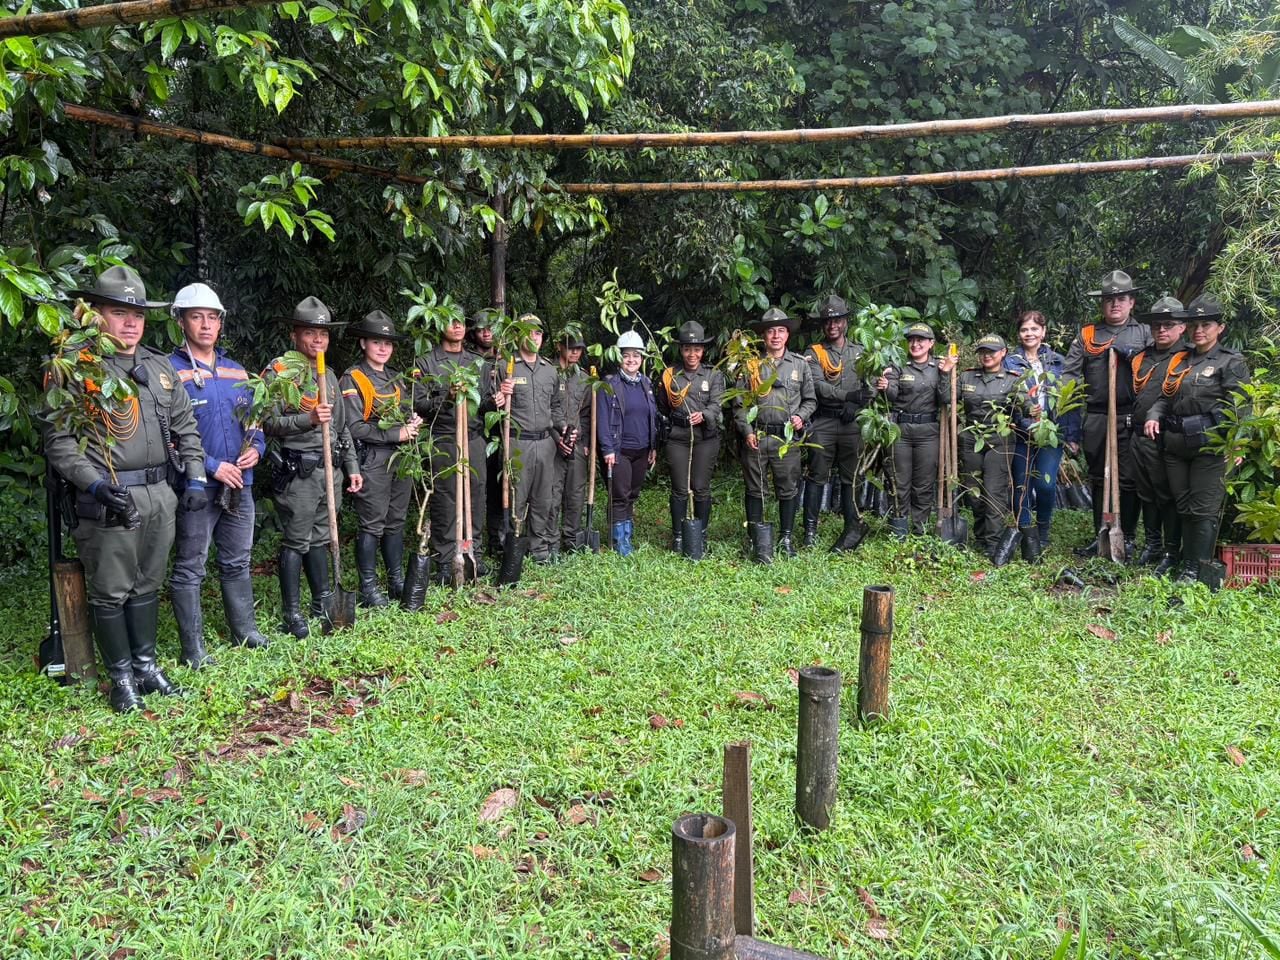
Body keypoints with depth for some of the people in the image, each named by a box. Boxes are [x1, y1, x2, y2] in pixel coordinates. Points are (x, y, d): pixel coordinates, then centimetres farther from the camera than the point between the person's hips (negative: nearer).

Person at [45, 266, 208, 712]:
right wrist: (95, 483, -20)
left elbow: (185, 427, 17)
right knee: (110, 591, 5)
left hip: (159, 496, 6)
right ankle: (121, 675, 18)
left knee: (147, 585, 16)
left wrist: (195, 478, 8)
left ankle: (146, 663, 28)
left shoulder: (160, 366, 13)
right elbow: (58, 439, -9)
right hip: (107, 501, -5)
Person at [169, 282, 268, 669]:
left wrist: (256, 449, -1)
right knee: (190, 570, 3)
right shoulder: (169, 372, -8)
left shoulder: (236, 372, 13)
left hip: (240, 483, 6)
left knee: (237, 563, 17)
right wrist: (212, 467, -18)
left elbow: (252, 419, 20)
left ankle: (245, 631, 30)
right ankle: (193, 649, 12)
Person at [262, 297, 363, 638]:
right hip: (297, 472, -7)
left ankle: (323, 600, 26)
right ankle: (291, 613, 7)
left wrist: (352, 466, 17)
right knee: (296, 542, -1)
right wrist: (308, 419, -25)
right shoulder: (278, 372, -6)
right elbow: (269, 423, -13)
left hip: (331, 469, 7)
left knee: (320, 538, 16)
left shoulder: (329, 374, 16)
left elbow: (342, 427, 20)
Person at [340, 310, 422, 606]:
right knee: (372, 525, -2)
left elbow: (407, 412, 22)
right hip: (372, 461, -7)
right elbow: (354, 428, -14)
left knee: (396, 522, 13)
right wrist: (397, 434, -16)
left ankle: (397, 581, 23)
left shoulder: (395, 379, 16)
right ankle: (368, 589, 7)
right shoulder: (352, 379, -6)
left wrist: (413, 422, -2)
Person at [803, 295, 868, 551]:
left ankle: (853, 527, 10)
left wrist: (856, 405, -13)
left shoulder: (859, 352, 14)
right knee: (816, 475, -1)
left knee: (851, 476, 5)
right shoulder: (814, 353, 5)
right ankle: (810, 528, 5)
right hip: (823, 422, -2)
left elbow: (869, 385, 4)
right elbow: (817, 386, -10)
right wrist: (849, 395, -15)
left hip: (852, 423, 2)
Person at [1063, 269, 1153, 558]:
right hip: (1095, 418, 2)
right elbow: (1069, 375, 5)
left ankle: (1128, 537, 13)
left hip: (1130, 418, -2)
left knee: (1129, 480, 1)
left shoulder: (1144, 333, 9)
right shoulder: (1087, 335, 11)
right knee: (1098, 479, 10)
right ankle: (1101, 536, 20)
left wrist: (1130, 354, -14)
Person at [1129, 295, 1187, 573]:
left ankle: (1172, 553, 10)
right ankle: (1152, 544, 29)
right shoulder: (1141, 359, 14)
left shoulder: (1187, 360, -6)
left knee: (1168, 496, 0)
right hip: (1140, 436, 7)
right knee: (1146, 494, 15)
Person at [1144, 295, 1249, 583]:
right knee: (1183, 506, 12)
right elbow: (1165, 398, 20)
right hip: (1175, 444, 6)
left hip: (1209, 446, -6)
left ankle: (1196, 567, 3)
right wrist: (1154, 416, -2)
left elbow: (1238, 408, -9)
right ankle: (1186, 561, 22)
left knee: (1204, 509, -3)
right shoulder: (1179, 362, 16)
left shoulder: (1231, 362, -1)